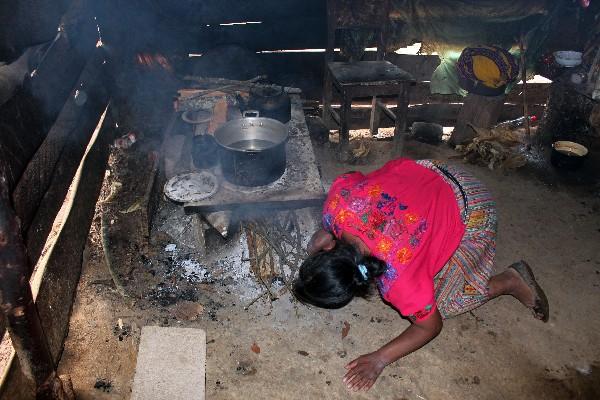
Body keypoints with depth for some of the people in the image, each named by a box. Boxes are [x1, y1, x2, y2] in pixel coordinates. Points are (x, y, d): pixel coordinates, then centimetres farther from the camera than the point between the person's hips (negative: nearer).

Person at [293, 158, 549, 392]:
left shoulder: (398, 277, -37)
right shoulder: (337, 202, -27)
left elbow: (430, 326, -17)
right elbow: (354, 178, -1)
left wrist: (379, 360, -20)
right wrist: (327, 229, 2)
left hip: (470, 213, -6)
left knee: (438, 303, -1)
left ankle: (510, 281, 13)